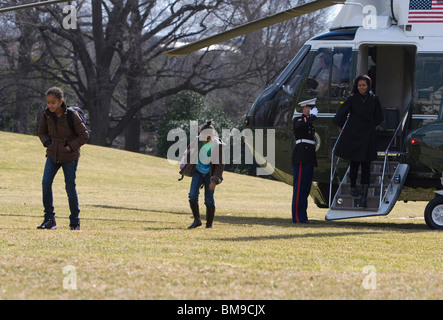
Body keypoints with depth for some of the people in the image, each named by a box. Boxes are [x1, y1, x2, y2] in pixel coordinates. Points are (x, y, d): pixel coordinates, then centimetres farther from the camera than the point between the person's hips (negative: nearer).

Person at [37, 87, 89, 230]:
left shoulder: (72, 115, -18)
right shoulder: (47, 114, -5)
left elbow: (84, 136, -12)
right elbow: (42, 131, 13)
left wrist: (69, 147, -16)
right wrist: (48, 143, -2)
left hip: (69, 157, -4)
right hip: (53, 155, 4)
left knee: (70, 187, 2)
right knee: (46, 183, -12)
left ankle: (75, 222, 16)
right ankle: (49, 219, -5)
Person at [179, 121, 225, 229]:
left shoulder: (218, 145, -16)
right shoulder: (197, 141, -6)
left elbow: (220, 165, -13)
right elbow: (189, 151, 16)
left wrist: (214, 180, -18)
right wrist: (184, 163, 25)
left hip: (209, 174, -3)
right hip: (198, 171, 3)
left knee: (209, 200, -2)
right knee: (192, 195, -12)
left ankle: (209, 224, 10)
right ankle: (197, 220, -2)